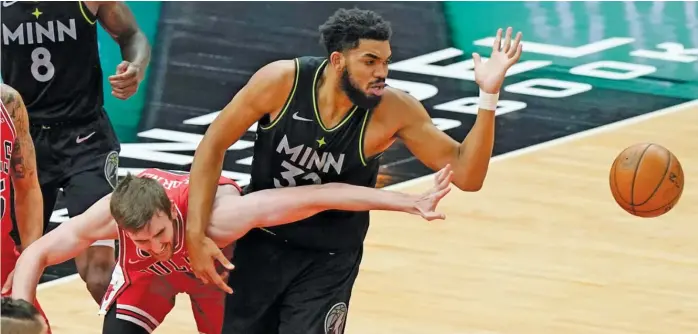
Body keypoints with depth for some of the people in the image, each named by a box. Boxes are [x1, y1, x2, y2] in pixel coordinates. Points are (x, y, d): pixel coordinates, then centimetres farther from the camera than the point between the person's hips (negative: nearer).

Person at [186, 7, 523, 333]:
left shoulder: (394, 111, -23)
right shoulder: (281, 81, -23)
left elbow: (466, 176, -21)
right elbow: (214, 145, -11)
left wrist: (489, 96, -34)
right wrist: (196, 234, -16)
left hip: (328, 261, -1)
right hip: (261, 242, 1)